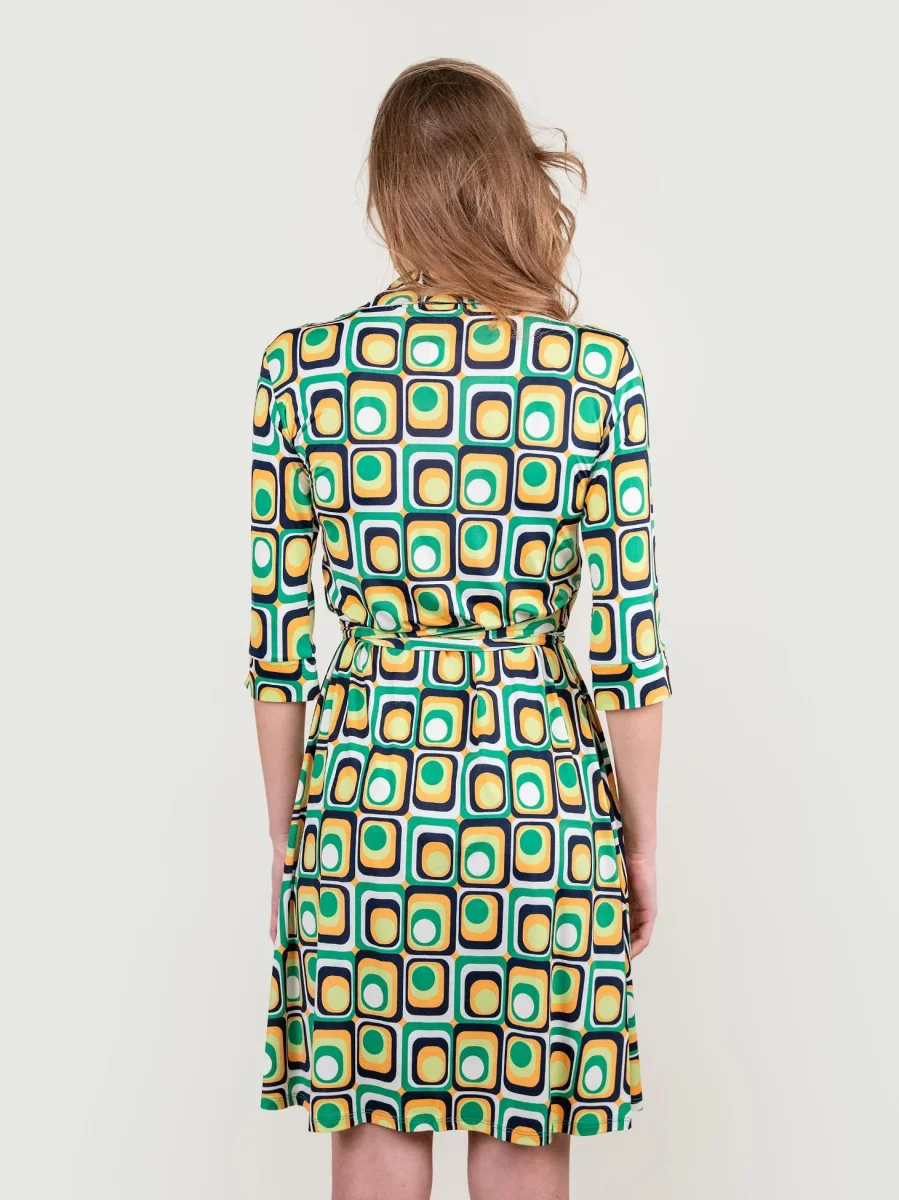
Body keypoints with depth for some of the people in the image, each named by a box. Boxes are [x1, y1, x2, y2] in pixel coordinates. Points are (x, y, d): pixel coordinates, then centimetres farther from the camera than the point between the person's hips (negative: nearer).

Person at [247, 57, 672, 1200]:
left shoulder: (304, 363, -3)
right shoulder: (598, 367, -5)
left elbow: (279, 635, 0)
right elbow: (629, 638, -4)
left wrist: (287, 833, 11)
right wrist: (642, 839, 8)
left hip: (366, 784, 1)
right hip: (546, 795, 0)